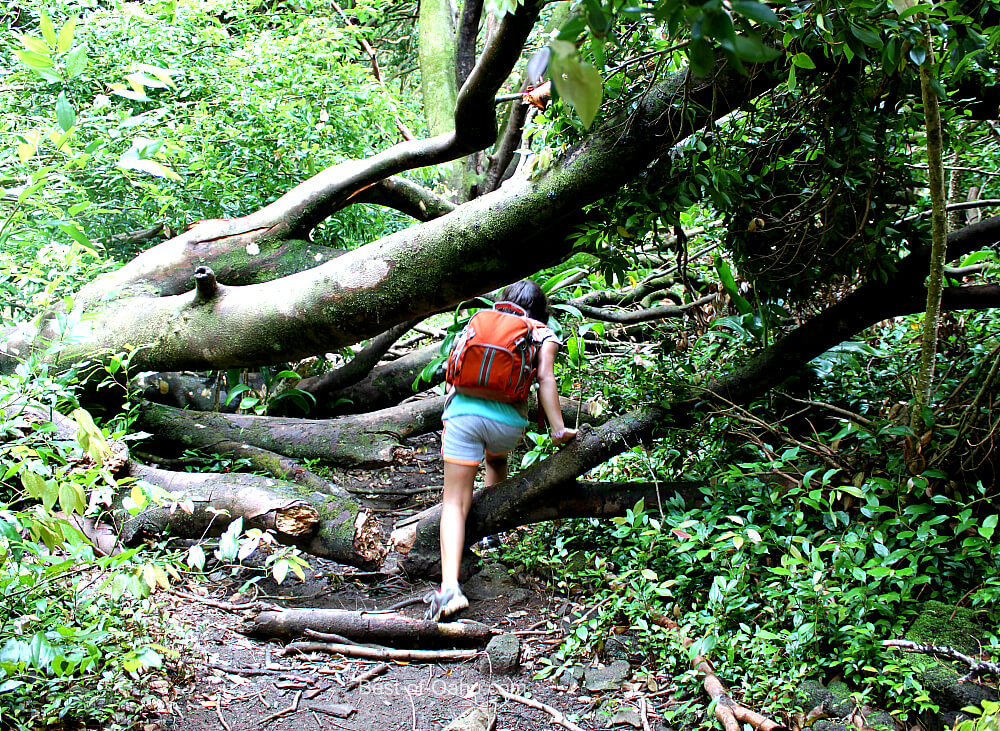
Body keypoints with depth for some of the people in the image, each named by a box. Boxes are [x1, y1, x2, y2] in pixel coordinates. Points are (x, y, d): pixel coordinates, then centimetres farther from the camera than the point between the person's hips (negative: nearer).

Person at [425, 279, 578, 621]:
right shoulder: (543, 333, 16)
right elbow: (545, 379, 1)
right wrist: (558, 430, -1)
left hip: (462, 410, 0)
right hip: (508, 419, 0)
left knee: (455, 501, -1)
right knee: (497, 460, 37)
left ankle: (449, 586, -16)